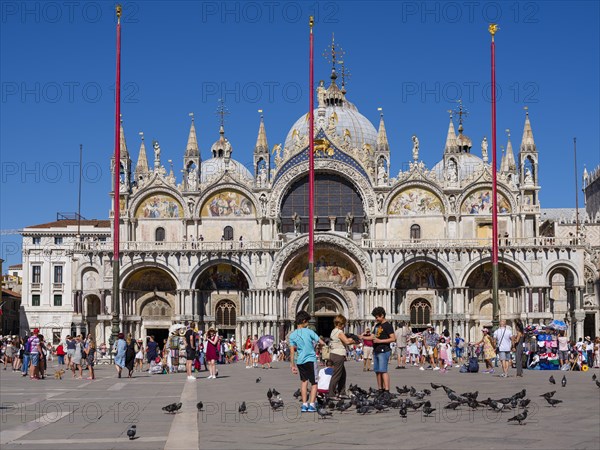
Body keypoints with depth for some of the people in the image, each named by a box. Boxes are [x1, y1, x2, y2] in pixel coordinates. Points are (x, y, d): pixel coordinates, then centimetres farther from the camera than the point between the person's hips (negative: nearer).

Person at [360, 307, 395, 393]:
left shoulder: (387, 325, -7)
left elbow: (393, 338, -13)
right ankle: (380, 389, 14)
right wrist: (363, 337, 4)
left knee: (383, 371, -13)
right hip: (376, 351, 9)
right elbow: (372, 337, 21)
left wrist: (380, 341, -18)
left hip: (384, 351, -9)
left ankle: (386, 390, -15)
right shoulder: (377, 326, 19)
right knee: (377, 371, 9)